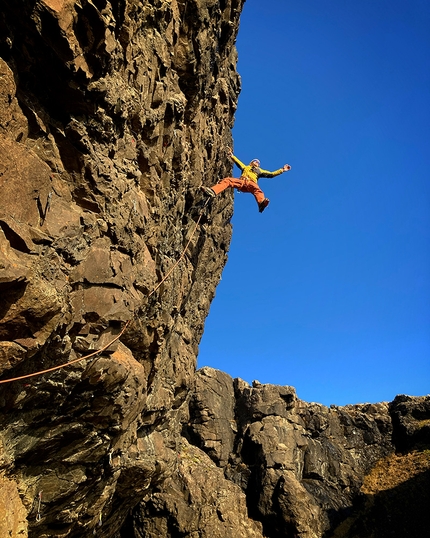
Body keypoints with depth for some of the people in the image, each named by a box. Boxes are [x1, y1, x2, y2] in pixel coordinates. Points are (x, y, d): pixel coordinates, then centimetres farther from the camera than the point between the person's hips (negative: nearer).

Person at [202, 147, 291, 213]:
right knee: (227, 180, -26)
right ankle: (213, 191, -48)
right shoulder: (245, 167, 41)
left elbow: (271, 174, 30)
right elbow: (238, 162, 42)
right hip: (241, 181, 2)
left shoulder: (260, 171, 37)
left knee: (257, 190, -38)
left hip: (251, 183, -1)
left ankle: (262, 203, -71)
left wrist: (282, 170, 25)